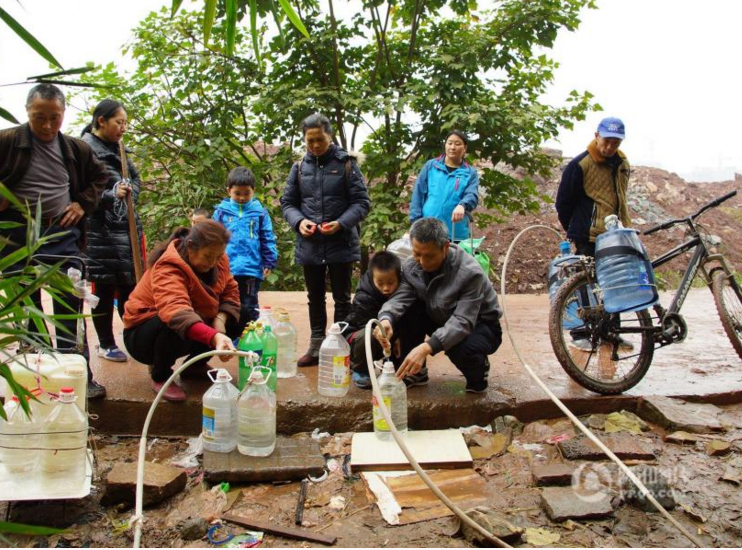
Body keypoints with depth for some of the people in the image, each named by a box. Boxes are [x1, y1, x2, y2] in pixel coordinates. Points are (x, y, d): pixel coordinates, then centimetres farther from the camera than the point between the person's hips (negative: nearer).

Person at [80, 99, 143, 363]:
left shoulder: (117, 148, 13)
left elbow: (136, 178, 21)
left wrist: (130, 193, 1)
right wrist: (112, 195, -25)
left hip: (127, 227, 7)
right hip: (101, 232, -7)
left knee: (130, 283, 11)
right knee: (105, 287, 1)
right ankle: (106, 344, 14)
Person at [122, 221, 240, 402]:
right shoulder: (168, 268, -32)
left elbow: (230, 291, -6)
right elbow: (176, 312, -50)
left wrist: (220, 320, -28)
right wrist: (214, 337, -66)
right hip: (143, 335, -7)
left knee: (236, 319, -9)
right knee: (177, 326, -39)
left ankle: (195, 364, 11)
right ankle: (160, 375, -9)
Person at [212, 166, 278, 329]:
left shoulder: (260, 212, 2)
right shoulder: (221, 212, 2)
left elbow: (268, 240, 4)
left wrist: (269, 262, -2)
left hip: (251, 269, -1)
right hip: (226, 270, 1)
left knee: (249, 308, 7)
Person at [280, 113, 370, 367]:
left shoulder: (347, 164, -3)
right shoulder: (299, 167, 6)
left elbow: (361, 202, -5)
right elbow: (287, 202, 10)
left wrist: (341, 223, -21)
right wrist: (299, 221, -11)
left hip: (341, 244, -3)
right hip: (309, 245, 3)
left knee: (342, 299, 7)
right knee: (315, 298, 14)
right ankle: (316, 346, 25)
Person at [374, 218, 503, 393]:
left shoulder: (470, 273, -32)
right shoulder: (411, 266, -13)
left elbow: (463, 322, -38)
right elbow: (399, 298, -23)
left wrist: (427, 347, -52)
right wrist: (386, 319, -48)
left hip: (479, 325, -5)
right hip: (441, 319, 5)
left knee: (461, 349, -38)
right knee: (408, 313, -21)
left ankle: (478, 371, 0)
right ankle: (415, 370, -1)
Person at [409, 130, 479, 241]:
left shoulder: (470, 173, 5)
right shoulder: (431, 166, 6)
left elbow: (472, 195, -12)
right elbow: (418, 195, 6)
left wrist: (462, 206, -35)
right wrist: (416, 222, -2)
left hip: (456, 233, 0)